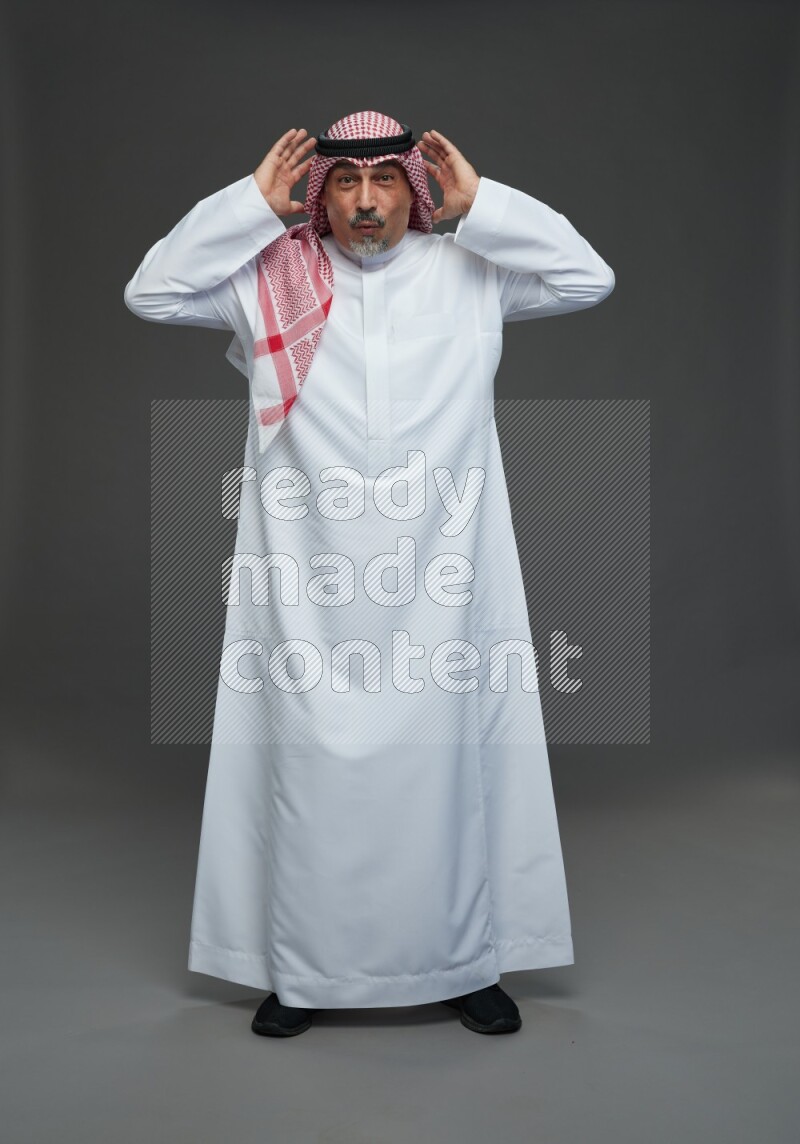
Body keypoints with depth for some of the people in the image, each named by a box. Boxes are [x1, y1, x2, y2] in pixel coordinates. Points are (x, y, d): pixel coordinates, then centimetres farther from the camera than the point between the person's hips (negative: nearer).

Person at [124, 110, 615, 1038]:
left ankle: (464, 963, 25)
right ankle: (301, 971, 23)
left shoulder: (470, 275, 8)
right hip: (308, 593, 0)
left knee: (449, 772, 8)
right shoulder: (268, 278, 7)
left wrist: (479, 204, -1)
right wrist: (253, 202, -1)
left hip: (441, 591, 1)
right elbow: (151, 292, 2)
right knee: (311, 774, 6)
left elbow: (589, 278, 3)